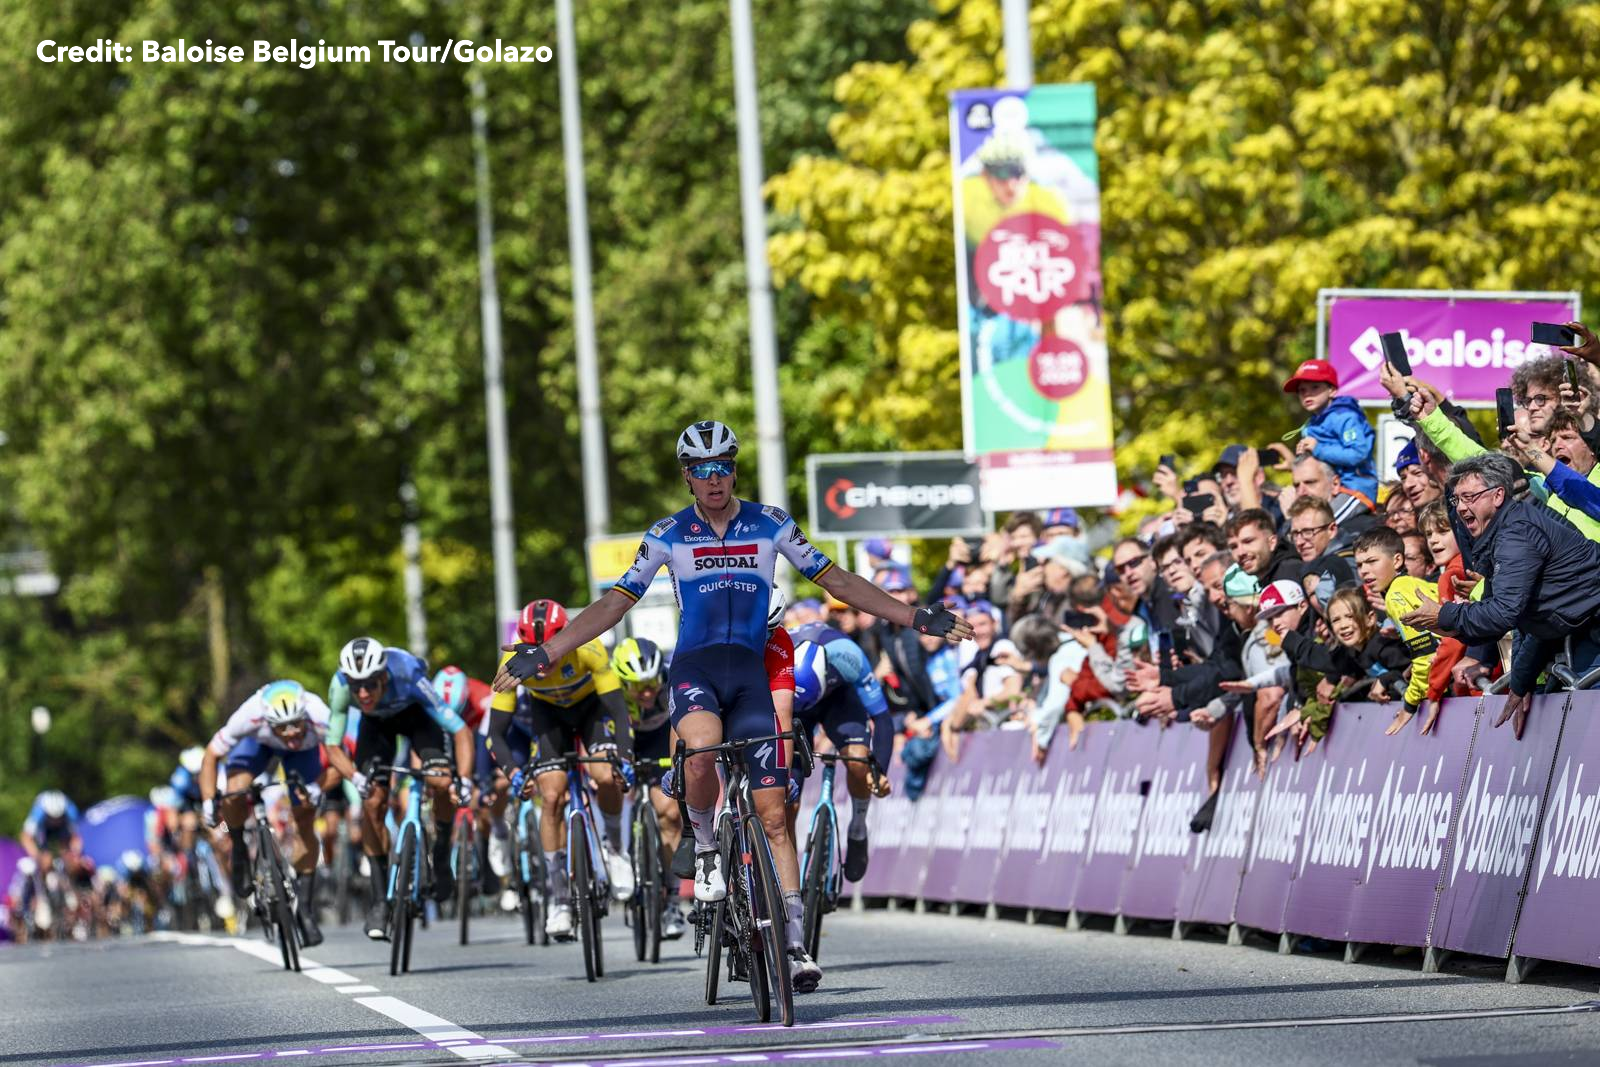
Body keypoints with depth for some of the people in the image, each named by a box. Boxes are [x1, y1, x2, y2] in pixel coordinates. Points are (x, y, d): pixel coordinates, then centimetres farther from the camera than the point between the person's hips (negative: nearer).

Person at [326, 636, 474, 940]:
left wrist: (463, 779, -52)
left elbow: (461, 732, -38)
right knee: (372, 803, -14)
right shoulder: (340, 684, -35)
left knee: (442, 782, -25)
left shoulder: (408, 677, -41)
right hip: (377, 723, 2)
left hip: (415, 713, -2)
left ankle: (441, 858, 2)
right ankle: (380, 899, -4)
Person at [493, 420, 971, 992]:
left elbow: (836, 580, 10)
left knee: (772, 812, -5)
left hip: (750, 672, 1)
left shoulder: (770, 525, 5)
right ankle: (706, 845, -8)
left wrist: (916, 618, 7)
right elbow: (615, 602, 6)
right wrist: (544, 654, 0)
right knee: (702, 751, -37)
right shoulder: (669, 535, 3)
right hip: (693, 668, -1)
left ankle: (794, 940, -1)